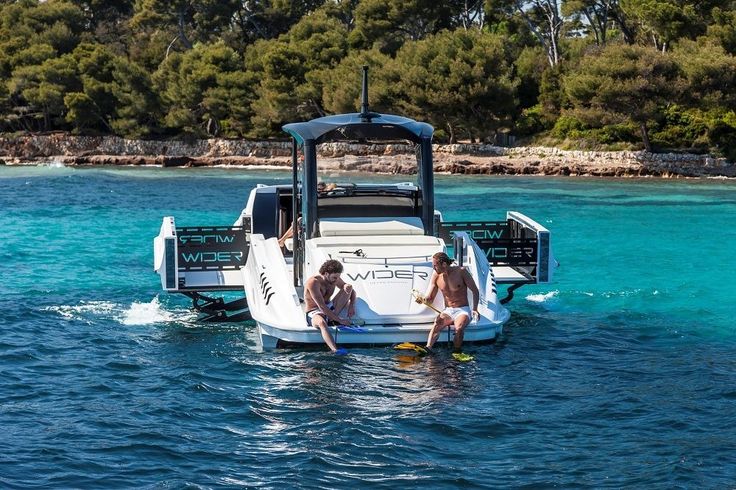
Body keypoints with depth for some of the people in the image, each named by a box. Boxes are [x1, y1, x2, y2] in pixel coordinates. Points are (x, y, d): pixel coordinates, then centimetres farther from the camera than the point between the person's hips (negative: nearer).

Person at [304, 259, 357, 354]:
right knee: (321, 322, -46)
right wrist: (339, 320, -32)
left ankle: (332, 319, -16)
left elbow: (352, 292, 11)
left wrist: (351, 306, -11)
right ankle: (335, 350, -67)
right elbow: (321, 306, -29)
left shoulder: (335, 279, -1)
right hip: (314, 313, -7)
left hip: (329, 309, 7)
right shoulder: (314, 282, -23)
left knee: (349, 287, -8)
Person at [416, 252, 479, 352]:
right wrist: (422, 300, -21)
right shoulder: (436, 275, 2)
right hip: (448, 311, 2)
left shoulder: (461, 271, -8)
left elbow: (475, 291, -1)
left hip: (463, 310, -2)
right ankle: (428, 349, -48)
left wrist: (475, 309, -13)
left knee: (459, 327, -36)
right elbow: (430, 299, 3)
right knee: (437, 323, -32)